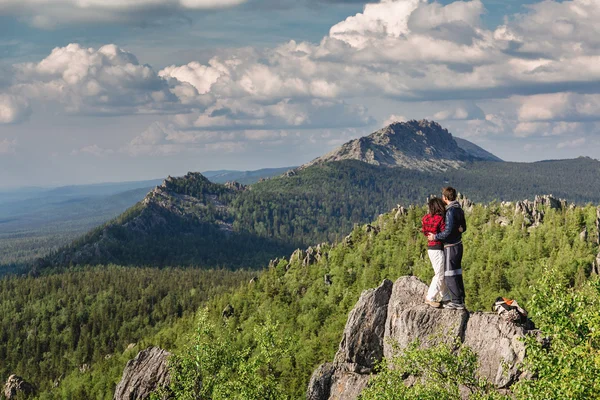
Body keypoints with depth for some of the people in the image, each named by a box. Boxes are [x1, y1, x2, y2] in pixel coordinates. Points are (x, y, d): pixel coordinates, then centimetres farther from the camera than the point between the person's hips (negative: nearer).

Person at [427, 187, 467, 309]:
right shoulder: (459, 210, 10)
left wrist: (435, 236, -11)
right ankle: (460, 300, 17)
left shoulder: (450, 211, -19)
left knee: (449, 275, -4)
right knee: (457, 274, 14)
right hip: (458, 244, 9)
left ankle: (456, 301, -5)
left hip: (450, 246, -9)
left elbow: (448, 231, -23)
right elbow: (463, 228, 18)